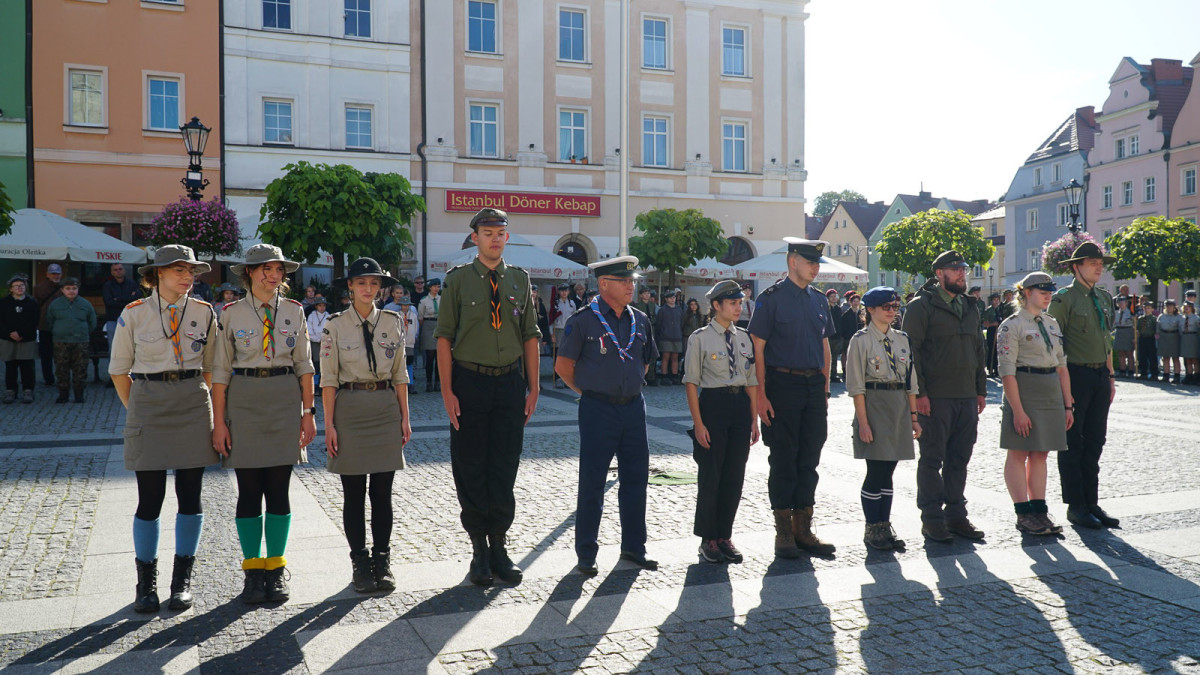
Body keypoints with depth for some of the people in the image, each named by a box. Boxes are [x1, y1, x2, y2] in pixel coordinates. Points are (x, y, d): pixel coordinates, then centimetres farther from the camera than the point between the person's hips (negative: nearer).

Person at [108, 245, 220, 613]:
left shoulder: (204, 313, 3)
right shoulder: (134, 314, 0)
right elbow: (119, 370, 8)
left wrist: (201, 404, 7)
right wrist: (137, 410, 6)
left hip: (193, 406, 1)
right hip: (148, 404, -1)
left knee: (190, 496, 4)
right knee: (150, 498, 0)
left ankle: (182, 580, 18)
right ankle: (146, 582, 17)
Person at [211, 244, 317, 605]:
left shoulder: (294, 311, 6)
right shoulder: (231, 313, 1)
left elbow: (304, 365, 7)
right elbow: (220, 371, 1)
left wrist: (309, 412, 1)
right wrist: (219, 422, -4)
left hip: (285, 399, 1)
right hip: (244, 400, -1)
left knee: (278, 490, 4)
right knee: (249, 490, 2)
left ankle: (276, 568, 17)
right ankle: (253, 570, 15)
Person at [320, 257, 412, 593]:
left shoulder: (393, 322, 6)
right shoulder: (335, 325, -1)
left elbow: (399, 373, 9)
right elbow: (328, 378, -2)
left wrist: (405, 417, 5)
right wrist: (329, 424, -7)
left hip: (386, 409, 2)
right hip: (349, 409, -2)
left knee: (382, 492, 5)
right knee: (353, 493, 4)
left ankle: (382, 561, 17)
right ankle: (359, 563, 16)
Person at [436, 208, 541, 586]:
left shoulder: (520, 280, 7)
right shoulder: (459, 280, -2)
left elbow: (531, 337, 9)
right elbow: (444, 337, -3)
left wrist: (533, 388, 5)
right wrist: (447, 391, -10)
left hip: (510, 381, 2)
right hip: (469, 382, -2)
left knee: (505, 469, 7)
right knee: (470, 468, 5)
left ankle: (499, 544, 21)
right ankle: (479, 549, 19)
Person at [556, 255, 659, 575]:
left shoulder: (640, 320, 8)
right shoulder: (583, 320, -8)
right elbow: (563, 365, -3)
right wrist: (588, 391, 3)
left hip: (633, 407, 5)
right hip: (598, 409, -5)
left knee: (636, 479, 10)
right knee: (592, 484, 2)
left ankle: (634, 547, 24)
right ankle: (586, 554, 13)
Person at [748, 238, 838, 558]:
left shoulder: (819, 300, 12)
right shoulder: (771, 298, -6)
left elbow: (825, 346, 18)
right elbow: (758, 348, -9)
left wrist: (825, 388, 12)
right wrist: (761, 395, -14)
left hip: (814, 385, 6)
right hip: (782, 384, -6)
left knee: (809, 460, 9)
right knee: (783, 460, 2)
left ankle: (803, 528, 20)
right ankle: (784, 532, 12)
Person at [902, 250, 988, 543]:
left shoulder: (970, 308, 17)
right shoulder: (921, 306, -5)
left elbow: (979, 350, 22)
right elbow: (911, 350, -10)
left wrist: (981, 389, 15)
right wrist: (919, 392, -16)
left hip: (967, 398, 6)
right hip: (935, 397, -6)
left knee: (959, 459, 11)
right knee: (932, 459, 0)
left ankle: (956, 514, 21)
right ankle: (931, 518, 9)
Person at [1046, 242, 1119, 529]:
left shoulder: (1105, 298, 15)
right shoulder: (1064, 298, -8)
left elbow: (1106, 341, 21)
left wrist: (1111, 377, 16)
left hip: (1100, 377, 7)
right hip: (1076, 376, -7)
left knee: (1095, 442, 10)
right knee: (1072, 444, 0)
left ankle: (1092, 503, 18)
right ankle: (1075, 507, 7)